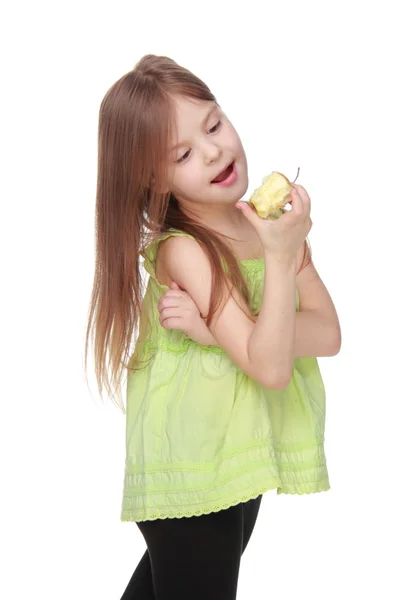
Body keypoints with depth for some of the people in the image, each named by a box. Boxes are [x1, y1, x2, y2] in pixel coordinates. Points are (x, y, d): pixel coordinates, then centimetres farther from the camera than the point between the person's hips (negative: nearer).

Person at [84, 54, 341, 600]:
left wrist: (219, 331, -25)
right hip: (191, 476, -7)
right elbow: (271, 367, -27)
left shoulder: (271, 221, -5)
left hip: (241, 454, 7)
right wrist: (281, 257, -31)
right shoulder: (183, 250, -24)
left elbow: (328, 334, -12)